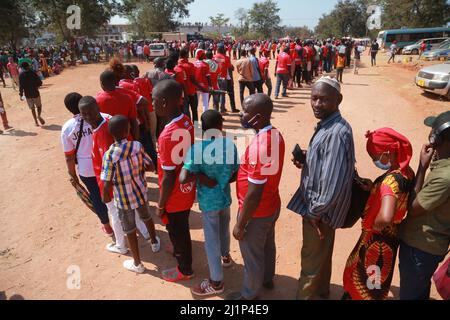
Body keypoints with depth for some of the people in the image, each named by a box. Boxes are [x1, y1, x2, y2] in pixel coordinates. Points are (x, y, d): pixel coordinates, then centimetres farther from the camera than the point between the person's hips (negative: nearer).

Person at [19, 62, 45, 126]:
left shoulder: (21, 75, -5)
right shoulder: (33, 73, -8)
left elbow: (21, 86, -7)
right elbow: (40, 82, -8)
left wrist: (21, 94, 1)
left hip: (27, 94, 1)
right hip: (35, 93, -1)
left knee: (32, 108, 13)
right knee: (39, 106, 16)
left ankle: (36, 122, 12)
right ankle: (39, 115, -13)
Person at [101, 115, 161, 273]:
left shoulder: (109, 155, -25)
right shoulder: (137, 145, -16)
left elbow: (106, 185, -25)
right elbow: (151, 167, -6)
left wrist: (105, 197, -5)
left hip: (123, 199, -3)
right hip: (141, 192, 3)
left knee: (130, 230, 17)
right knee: (147, 217, 31)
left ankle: (137, 264, 34)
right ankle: (155, 242, 56)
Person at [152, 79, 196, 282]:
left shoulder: (167, 136, -33)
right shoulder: (186, 122, -8)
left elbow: (168, 179, -25)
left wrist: (160, 205, -11)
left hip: (175, 198, -7)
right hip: (187, 191, 7)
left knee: (178, 233, 17)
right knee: (181, 230, 30)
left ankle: (185, 270, 41)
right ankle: (180, 253, 56)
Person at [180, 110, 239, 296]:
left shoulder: (196, 149, -23)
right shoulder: (231, 145, -10)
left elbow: (183, 178, -28)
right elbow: (238, 173, -4)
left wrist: (200, 176, -12)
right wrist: (222, 180, -1)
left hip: (208, 201, -5)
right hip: (225, 197, 5)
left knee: (211, 240, 10)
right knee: (224, 230, 29)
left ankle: (216, 282, 25)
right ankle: (225, 256, 55)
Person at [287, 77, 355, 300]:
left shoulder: (337, 133, -27)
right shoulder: (326, 125, 3)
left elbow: (334, 182, -30)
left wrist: (316, 211, -18)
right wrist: (306, 161, -1)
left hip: (320, 211, -10)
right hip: (316, 206, 10)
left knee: (312, 262, 11)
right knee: (321, 257, 28)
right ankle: (320, 292, 50)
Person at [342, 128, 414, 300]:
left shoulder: (392, 180, -33)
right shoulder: (406, 172, -5)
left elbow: (385, 218, -48)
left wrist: (375, 226, -26)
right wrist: (374, 188, -3)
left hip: (377, 241, -9)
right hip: (389, 237, 9)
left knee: (362, 280, 16)